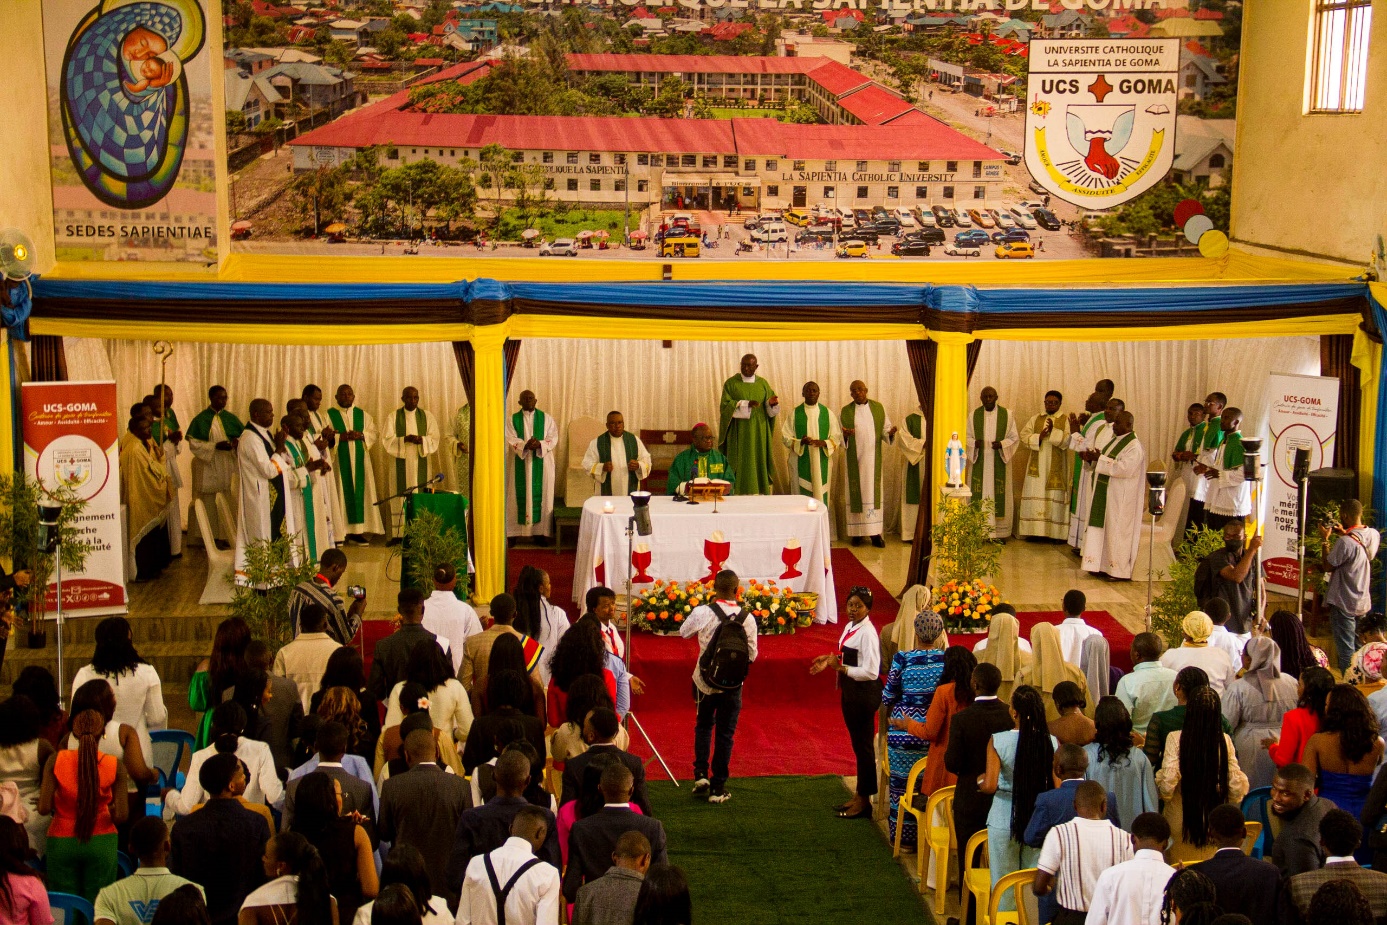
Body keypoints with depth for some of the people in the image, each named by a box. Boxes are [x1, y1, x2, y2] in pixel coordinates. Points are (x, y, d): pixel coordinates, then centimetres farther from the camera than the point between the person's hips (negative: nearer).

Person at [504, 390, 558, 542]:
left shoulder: (547, 419, 6)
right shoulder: (512, 420, 4)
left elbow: (553, 438, -2)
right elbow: (511, 440, -7)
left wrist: (540, 444, -21)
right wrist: (525, 445, -25)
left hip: (542, 463, 1)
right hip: (520, 464, -1)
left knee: (540, 494, 1)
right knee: (521, 494, -1)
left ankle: (540, 530, 5)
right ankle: (515, 532, 2)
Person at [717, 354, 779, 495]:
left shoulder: (763, 384, 10)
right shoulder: (731, 383, 1)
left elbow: (770, 410, 9)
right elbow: (725, 406, -8)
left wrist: (772, 403, -14)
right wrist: (746, 404, -20)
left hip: (758, 434, 3)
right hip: (739, 434, -3)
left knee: (758, 464, 1)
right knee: (740, 466, -6)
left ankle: (759, 493, 3)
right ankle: (739, 495, -5)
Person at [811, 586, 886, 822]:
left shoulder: (867, 633, -20)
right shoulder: (849, 627, 9)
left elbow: (870, 672, -24)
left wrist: (840, 668, -25)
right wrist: (831, 660, 5)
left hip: (864, 694, -10)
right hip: (850, 692, 10)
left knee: (863, 745, 0)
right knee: (857, 744, 18)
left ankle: (864, 801, 10)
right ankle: (859, 795, 30)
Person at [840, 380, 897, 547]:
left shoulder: (878, 408, 6)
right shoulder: (845, 411, 3)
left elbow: (885, 429, 7)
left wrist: (890, 433, -15)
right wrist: (845, 434, -20)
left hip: (873, 458, 1)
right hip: (854, 458, -1)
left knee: (874, 491, -1)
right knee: (856, 491, -1)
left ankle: (875, 533, 1)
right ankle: (857, 532, 5)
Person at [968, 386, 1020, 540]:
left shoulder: (1006, 415, 2)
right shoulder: (974, 415, 5)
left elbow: (1014, 438, 4)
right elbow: (966, 437, 8)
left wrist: (1001, 444, -14)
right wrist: (974, 443, -14)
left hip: (998, 463, -1)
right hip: (979, 463, 1)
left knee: (998, 494, -2)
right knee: (979, 493, -2)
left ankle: (999, 531, 4)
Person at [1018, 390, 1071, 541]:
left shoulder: (1066, 420, 3)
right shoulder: (1035, 419, 12)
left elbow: (1066, 441, -9)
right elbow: (1024, 435, 2)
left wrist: (1053, 431, -21)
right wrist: (1039, 437, -13)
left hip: (1056, 467, -3)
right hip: (1037, 465, 3)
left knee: (1055, 498, -4)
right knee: (1034, 496, 0)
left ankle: (1055, 532, -1)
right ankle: (1034, 530, 3)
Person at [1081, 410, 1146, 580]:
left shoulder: (1135, 446, -14)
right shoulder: (1114, 439, 13)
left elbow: (1125, 468, -25)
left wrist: (1100, 459, -21)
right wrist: (1094, 457, -3)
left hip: (1121, 499, -9)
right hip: (1104, 494, 9)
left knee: (1117, 531, -3)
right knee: (1102, 528, 9)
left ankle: (1120, 571, 4)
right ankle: (1103, 566, 16)